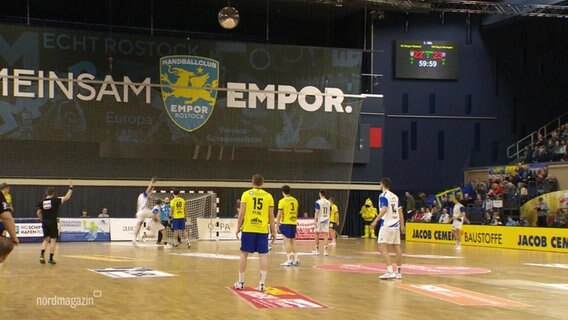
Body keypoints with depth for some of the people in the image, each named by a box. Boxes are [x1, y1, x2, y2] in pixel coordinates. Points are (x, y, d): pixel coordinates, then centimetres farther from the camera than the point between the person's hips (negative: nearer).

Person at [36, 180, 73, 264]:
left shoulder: (42, 202, 3)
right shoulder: (55, 200, -8)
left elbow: (38, 212, 3)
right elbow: (67, 197, -6)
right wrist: (70, 187, 2)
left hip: (45, 222, 4)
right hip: (52, 222, -4)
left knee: (46, 239, 15)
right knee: (53, 240, 3)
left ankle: (42, 255, -3)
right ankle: (51, 258, 2)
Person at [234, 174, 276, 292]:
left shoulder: (246, 194, 0)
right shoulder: (268, 196, 3)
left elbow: (241, 213, -5)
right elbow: (271, 216, 3)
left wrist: (238, 228, 3)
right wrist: (273, 231, 10)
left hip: (248, 229, -1)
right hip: (263, 230, 1)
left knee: (244, 254, 8)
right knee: (263, 255, 3)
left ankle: (241, 282, 13)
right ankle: (262, 283, -2)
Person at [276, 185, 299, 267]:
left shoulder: (282, 201, -9)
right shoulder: (295, 200, 9)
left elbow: (279, 214, -10)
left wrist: (277, 225, -5)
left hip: (285, 223, -6)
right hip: (293, 223, 6)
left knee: (287, 241, -5)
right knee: (293, 241, 14)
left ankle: (289, 260, -8)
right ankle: (295, 260, 15)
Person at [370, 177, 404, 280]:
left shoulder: (383, 195, -7)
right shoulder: (395, 196, 16)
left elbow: (384, 209, -21)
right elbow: (400, 211, 16)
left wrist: (375, 221, -21)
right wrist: (402, 225, 22)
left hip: (387, 225, -8)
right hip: (396, 224, 8)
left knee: (382, 247, -9)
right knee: (397, 247, 10)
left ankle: (390, 271, -19)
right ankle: (398, 272, 15)